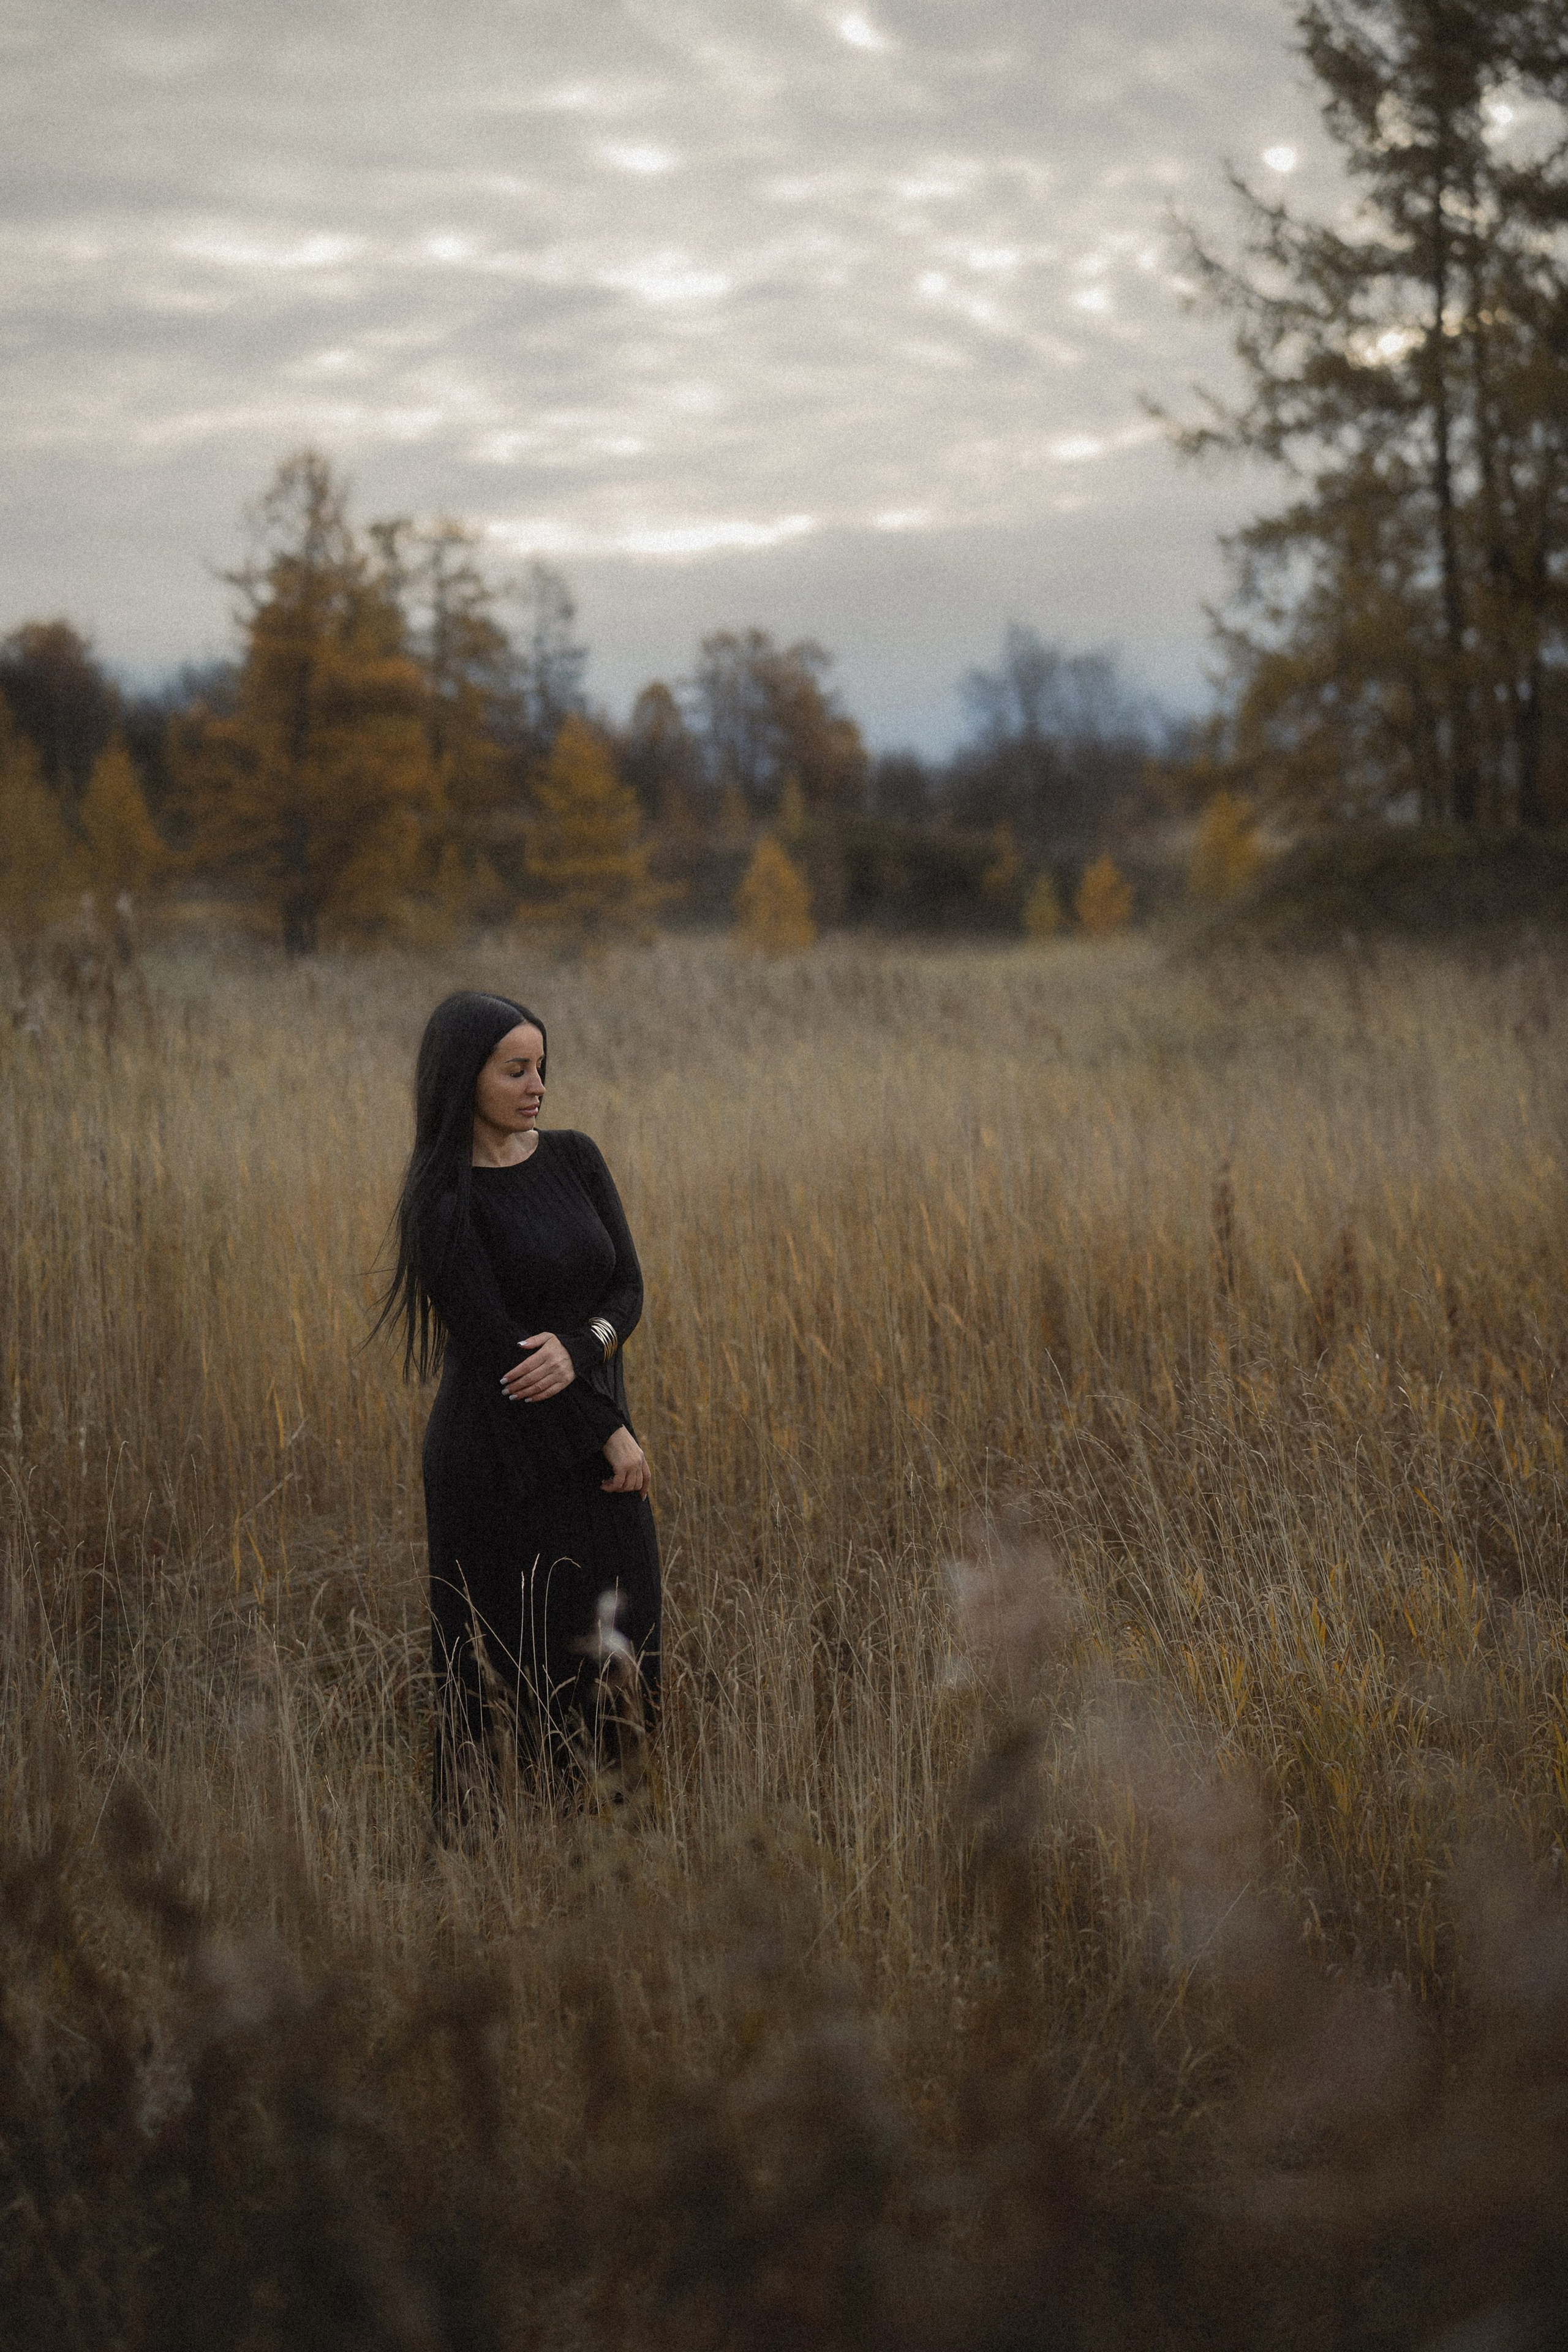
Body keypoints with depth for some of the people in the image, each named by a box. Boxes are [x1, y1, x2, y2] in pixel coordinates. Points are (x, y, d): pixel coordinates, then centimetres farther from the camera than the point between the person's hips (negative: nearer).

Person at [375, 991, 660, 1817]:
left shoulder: (575, 1157, 5)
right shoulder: (442, 1200, -13)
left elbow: (627, 1288, 3)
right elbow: (493, 1341, -15)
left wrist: (579, 1347, -19)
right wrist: (612, 1432, -12)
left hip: (593, 1452, 6)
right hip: (505, 1462, -6)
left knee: (613, 1657, 8)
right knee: (509, 1676, 2)